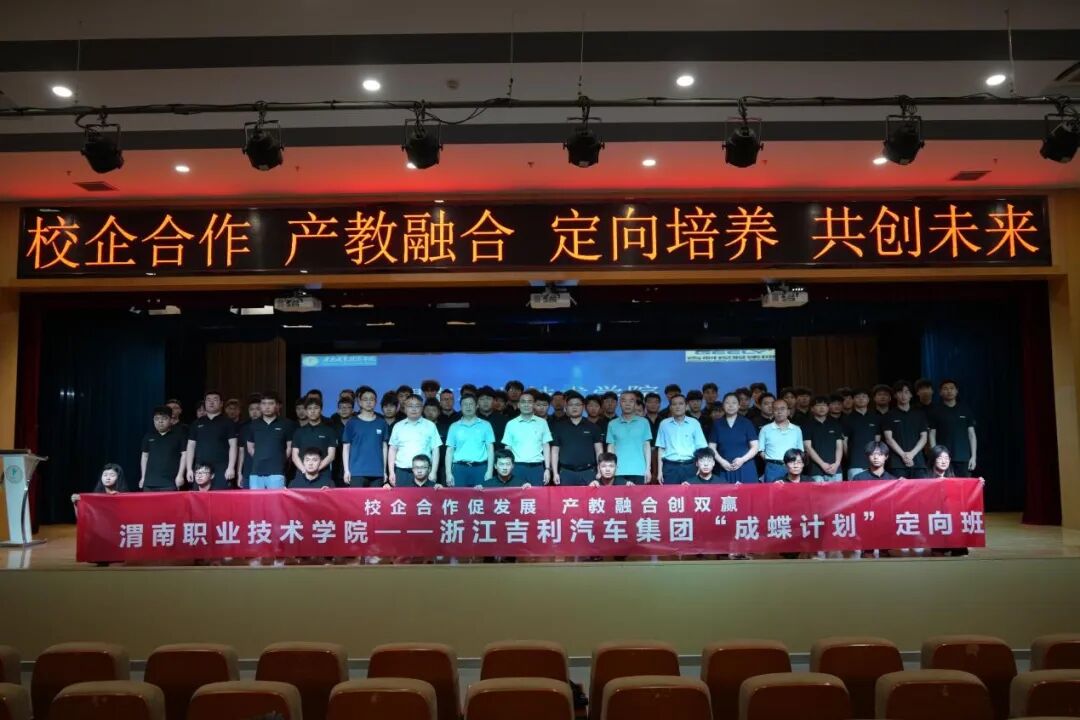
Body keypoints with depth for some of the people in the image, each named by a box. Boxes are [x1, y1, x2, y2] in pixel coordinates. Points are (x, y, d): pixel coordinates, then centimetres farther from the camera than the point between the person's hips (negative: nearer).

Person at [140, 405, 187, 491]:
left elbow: (184, 455, 1)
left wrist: (180, 475, -5)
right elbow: (144, 456, 19)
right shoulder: (148, 436, 14)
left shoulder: (178, 435, 2)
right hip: (150, 482, 4)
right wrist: (143, 477, 16)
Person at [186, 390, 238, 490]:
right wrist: (189, 469, 6)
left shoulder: (228, 423, 5)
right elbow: (191, 446, 15)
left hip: (221, 469, -3)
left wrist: (231, 467, -10)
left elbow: (233, 446, 0)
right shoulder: (197, 424, 16)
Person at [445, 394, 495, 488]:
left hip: (480, 468, -1)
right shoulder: (454, 427, 10)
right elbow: (450, 450, 9)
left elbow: (490, 449, 6)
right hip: (459, 468, 1)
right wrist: (448, 473, 0)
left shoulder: (485, 425, 8)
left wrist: (489, 471, -3)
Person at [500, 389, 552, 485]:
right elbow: (508, 449, 8)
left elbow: (546, 446, 7)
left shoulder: (542, 422, 6)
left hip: (537, 467, 0)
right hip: (518, 467, 0)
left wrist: (547, 469, 1)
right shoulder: (511, 424, 5)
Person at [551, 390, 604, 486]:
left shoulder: (592, 427, 9)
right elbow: (555, 451, 9)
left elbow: (599, 450, 7)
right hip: (566, 473, 0)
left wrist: (600, 472, -1)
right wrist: (555, 473, 2)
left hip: (588, 472, 0)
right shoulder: (559, 427, 10)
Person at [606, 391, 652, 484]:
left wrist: (648, 468, 2)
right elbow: (610, 448, 9)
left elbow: (647, 446, 8)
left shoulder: (643, 422, 7)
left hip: (639, 471, 0)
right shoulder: (612, 424, 8)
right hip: (619, 471, 0)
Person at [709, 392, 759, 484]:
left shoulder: (747, 423, 5)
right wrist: (721, 461, -7)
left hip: (745, 469, -1)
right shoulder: (717, 424, 9)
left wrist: (742, 460, -11)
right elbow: (712, 448, 8)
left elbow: (755, 447, 3)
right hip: (724, 470, 1)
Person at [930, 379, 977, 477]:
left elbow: (971, 434, 11)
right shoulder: (936, 411, 5)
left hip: (963, 458, 2)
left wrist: (973, 456, 4)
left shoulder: (965, 410, 10)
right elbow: (932, 435, 4)